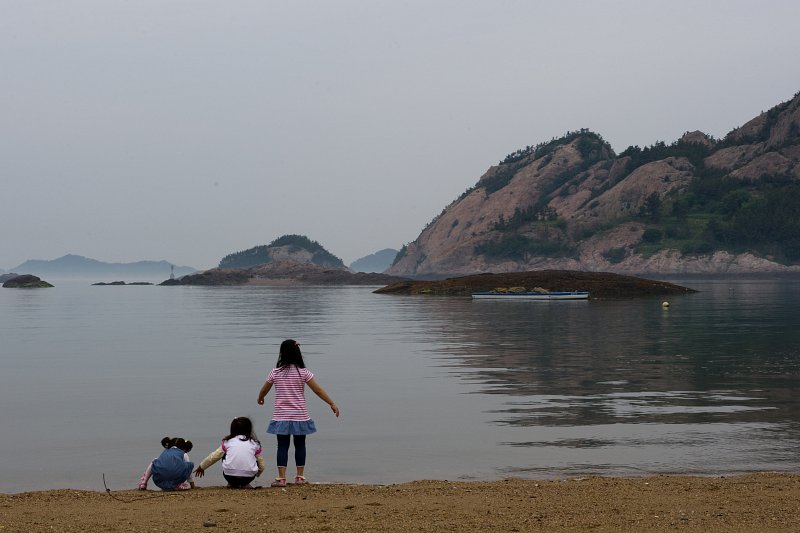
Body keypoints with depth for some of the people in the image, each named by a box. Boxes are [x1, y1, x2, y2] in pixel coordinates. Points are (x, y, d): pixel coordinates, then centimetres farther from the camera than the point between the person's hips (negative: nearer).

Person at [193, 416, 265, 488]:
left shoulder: (228, 442, 12)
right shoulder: (254, 443, 12)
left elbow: (214, 457, 17)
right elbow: (261, 462, 17)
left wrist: (201, 467, 35)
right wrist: (258, 473, 41)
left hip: (230, 476, 0)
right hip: (249, 476, 0)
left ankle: (233, 484, 25)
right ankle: (245, 485, 17)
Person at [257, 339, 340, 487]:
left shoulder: (275, 372, -4)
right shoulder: (303, 372, -7)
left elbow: (264, 390, 11)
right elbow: (318, 390, -7)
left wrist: (260, 399, 33)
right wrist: (332, 404, -1)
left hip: (281, 416, 0)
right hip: (300, 416, 0)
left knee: (282, 446, 3)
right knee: (300, 445, 12)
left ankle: (281, 478, -3)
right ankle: (300, 476, 16)